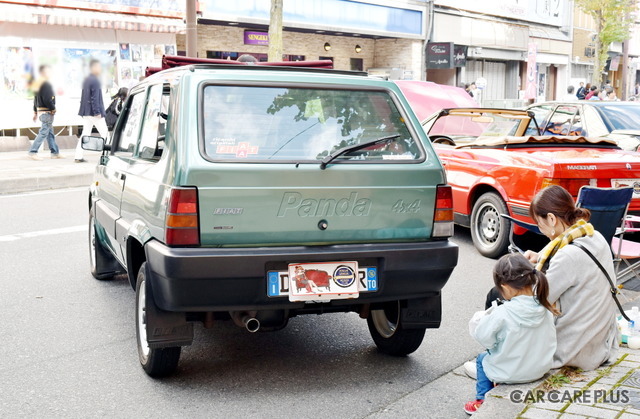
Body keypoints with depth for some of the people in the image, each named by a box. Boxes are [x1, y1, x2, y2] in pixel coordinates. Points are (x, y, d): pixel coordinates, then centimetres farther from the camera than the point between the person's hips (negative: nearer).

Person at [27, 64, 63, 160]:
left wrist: (35, 112, 22)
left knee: (50, 133, 14)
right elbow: (47, 99, -23)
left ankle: (55, 152, 20)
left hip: (40, 112, 10)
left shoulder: (38, 84, 15)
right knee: (43, 133, -8)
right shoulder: (46, 85, -16)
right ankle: (32, 152, -10)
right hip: (47, 112, -10)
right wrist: (53, 109, -10)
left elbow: (35, 99, 18)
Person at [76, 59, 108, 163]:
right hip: (93, 112, -9)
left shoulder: (86, 80, 15)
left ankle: (78, 156, 5)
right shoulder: (95, 81, -14)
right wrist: (97, 112, -20)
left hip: (86, 112, 9)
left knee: (85, 134, 8)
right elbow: (95, 98, -20)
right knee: (104, 133, 1)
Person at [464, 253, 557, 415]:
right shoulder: (545, 308, -12)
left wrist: (481, 318, 0)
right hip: (541, 369, 6)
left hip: (511, 373, -5)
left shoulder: (502, 314, -29)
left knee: (482, 359, 24)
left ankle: (482, 400, 33)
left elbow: (483, 336, -20)